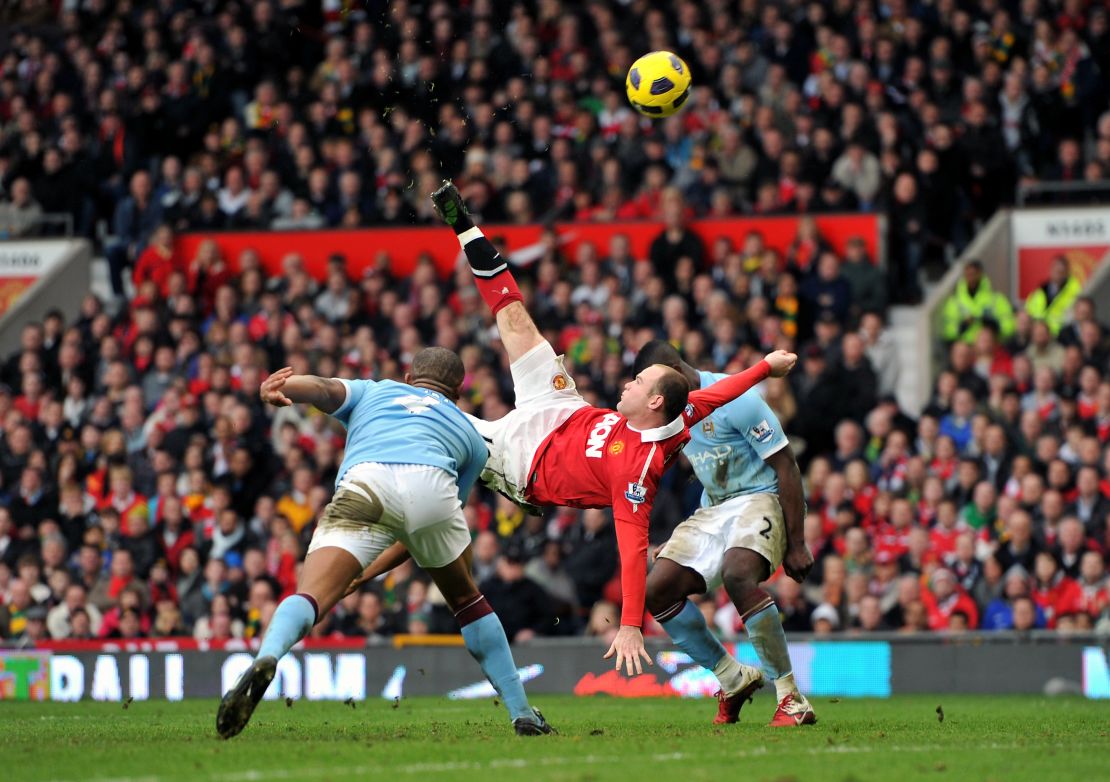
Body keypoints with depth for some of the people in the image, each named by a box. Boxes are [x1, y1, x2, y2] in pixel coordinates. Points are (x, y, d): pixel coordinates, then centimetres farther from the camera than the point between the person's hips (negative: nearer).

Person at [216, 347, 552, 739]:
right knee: (465, 598, 27)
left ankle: (266, 659, -45)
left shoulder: (372, 392, 38)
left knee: (309, 598, -14)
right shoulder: (471, 436, 40)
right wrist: (370, 574, 43)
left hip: (363, 483, -1)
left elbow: (324, 389, 13)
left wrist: (275, 389, -8)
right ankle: (522, 713, 27)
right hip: (432, 485, 2)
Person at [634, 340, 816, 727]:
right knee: (656, 590, -7)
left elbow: (786, 466, -17)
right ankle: (734, 680, 8)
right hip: (714, 507, 8)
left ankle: (792, 700, -30)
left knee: (738, 574, -36)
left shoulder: (734, 401, -20)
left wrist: (796, 545, -18)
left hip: (762, 499, -8)